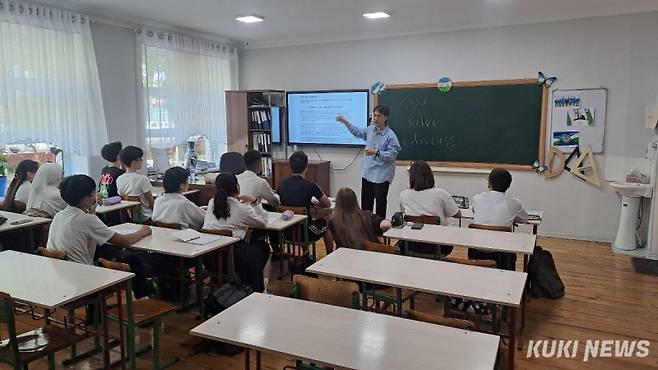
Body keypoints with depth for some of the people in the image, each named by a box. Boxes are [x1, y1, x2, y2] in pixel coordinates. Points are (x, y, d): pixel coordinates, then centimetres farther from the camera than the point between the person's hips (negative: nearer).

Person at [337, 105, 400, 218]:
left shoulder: (391, 136, -15)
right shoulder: (370, 130, 6)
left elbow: (392, 155, -19)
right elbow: (358, 132, 26)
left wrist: (376, 153, -29)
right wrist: (346, 122, 20)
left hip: (382, 176, -7)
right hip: (367, 173, 7)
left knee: (380, 204, 3)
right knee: (365, 203, 15)